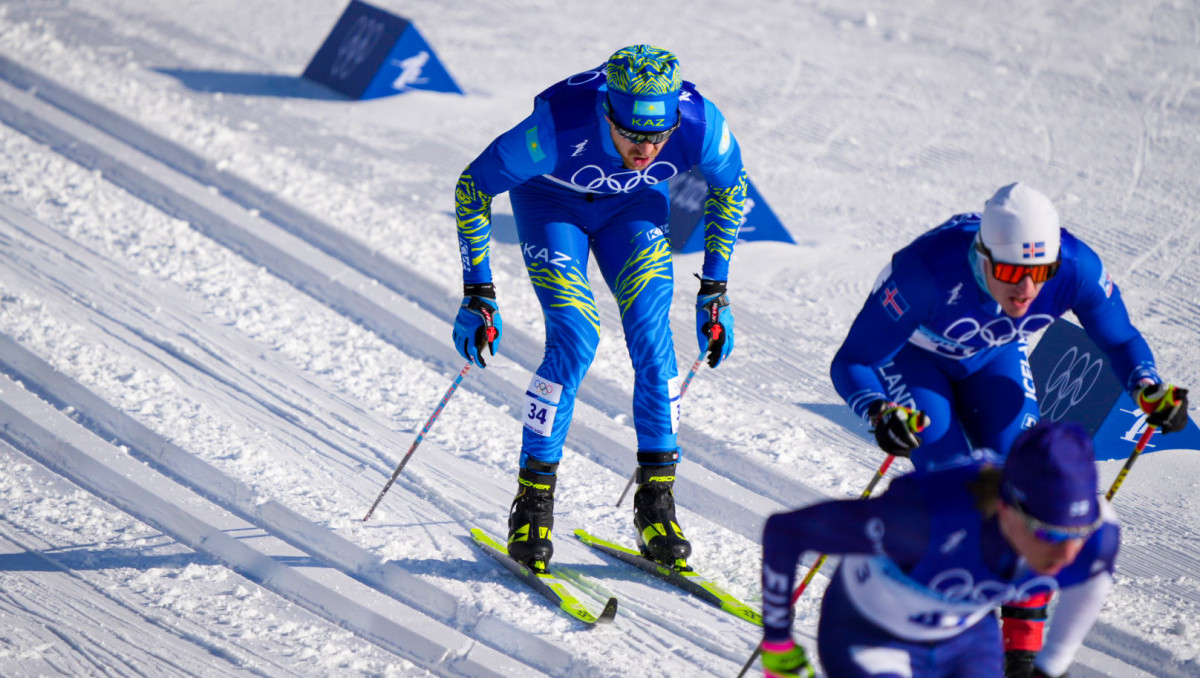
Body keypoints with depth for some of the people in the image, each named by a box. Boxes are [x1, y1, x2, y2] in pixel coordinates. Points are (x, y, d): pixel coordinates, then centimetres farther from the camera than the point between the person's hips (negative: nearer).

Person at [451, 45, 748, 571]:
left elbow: (731, 186, -8)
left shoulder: (699, 124, -33)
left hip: (635, 206, 3)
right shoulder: (557, 126, -41)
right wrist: (477, 294, -22)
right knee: (574, 340, -19)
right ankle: (533, 503, -5)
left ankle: (656, 506, 0)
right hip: (551, 199, -2)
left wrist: (714, 290, -7)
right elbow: (473, 186, -23)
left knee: (652, 337, -13)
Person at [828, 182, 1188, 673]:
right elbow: (852, 363, -33)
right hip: (912, 358, -3)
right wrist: (882, 415, -53)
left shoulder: (1076, 268, -31)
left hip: (994, 361, 3)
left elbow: (1120, 340, -11)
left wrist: (1149, 389, -31)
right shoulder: (925, 271, -42)